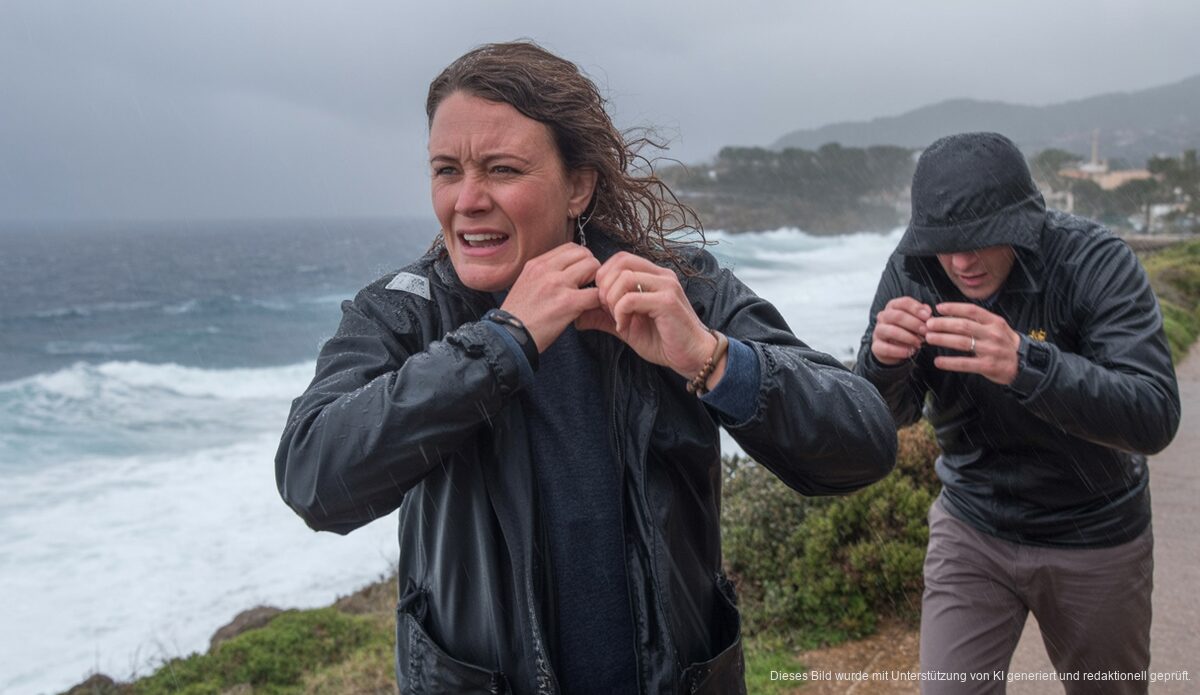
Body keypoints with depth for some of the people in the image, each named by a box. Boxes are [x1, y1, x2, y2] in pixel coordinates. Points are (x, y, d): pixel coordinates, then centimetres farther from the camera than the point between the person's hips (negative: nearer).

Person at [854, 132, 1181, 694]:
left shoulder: (1095, 262, -22)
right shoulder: (914, 267, -14)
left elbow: (1155, 420, -31)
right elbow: (888, 414, -12)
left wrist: (1025, 364, -48)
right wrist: (883, 360, -36)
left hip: (1094, 538, -1)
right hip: (970, 530, 1)